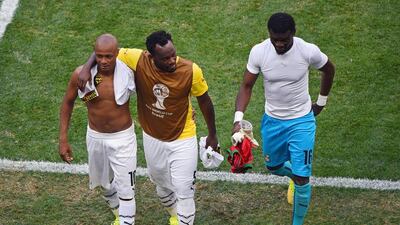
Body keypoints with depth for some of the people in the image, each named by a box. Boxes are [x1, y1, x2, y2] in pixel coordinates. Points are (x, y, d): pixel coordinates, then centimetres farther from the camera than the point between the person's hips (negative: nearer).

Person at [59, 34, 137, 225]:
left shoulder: (129, 72, -21)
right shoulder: (81, 74, -19)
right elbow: (68, 103, -3)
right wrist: (63, 139, -3)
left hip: (123, 137, -3)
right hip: (95, 137, 3)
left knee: (125, 190, -1)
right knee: (105, 184, 23)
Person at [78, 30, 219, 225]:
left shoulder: (191, 71, -26)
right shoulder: (139, 60, -25)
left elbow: (204, 101, -9)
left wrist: (212, 135, 2)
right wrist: (86, 68, -29)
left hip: (183, 139, -3)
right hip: (152, 138, 3)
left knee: (184, 192, 2)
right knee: (161, 185, 25)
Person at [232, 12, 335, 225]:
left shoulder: (308, 51, -22)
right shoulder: (258, 52, -18)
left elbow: (329, 70, 0)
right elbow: (246, 86, -9)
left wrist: (321, 102, 9)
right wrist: (238, 119, -22)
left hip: (302, 121, -3)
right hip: (272, 121, 3)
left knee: (302, 179, -6)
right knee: (273, 167, 23)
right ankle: (294, 174, 58)